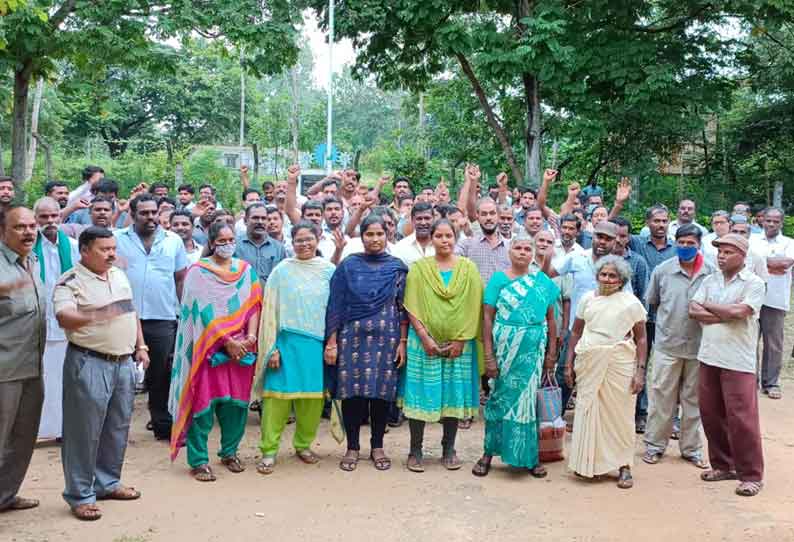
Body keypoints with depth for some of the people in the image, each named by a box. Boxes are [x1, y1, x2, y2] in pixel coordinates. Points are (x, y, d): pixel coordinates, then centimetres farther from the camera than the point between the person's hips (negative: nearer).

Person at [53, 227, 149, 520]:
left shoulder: (119, 275, 12)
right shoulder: (70, 282, -11)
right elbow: (64, 318, -27)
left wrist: (140, 346, 14)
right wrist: (94, 316, -45)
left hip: (124, 362, 7)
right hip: (89, 364, -7)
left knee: (118, 427, 14)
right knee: (85, 430, 0)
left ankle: (108, 482, 29)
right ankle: (80, 495, 10)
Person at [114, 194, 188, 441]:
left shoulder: (173, 241, 7)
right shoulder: (117, 239, 2)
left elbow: (182, 279, 10)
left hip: (163, 318, 1)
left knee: (161, 376, 10)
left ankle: (164, 426, 22)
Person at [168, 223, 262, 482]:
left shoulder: (246, 270, 9)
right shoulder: (198, 272, -3)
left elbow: (254, 304, 6)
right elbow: (204, 312, -10)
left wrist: (250, 336, -8)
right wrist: (227, 341, -14)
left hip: (242, 346, 4)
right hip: (208, 347, -4)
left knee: (237, 401, 7)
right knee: (204, 401, -3)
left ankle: (230, 452, 24)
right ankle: (198, 460, 7)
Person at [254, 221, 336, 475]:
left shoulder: (328, 270, 5)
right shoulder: (282, 270, 1)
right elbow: (270, 310, 0)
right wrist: (272, 348, -5)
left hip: (318, 342, 2)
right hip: (287, 342, -2)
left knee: (313, 396, 7)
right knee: (277, 394, -3)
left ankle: (303, 444, 25)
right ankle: (268, 450, 6)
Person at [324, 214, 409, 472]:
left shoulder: (397, 268, 5)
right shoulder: (348, 265, 3)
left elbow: (403, 307, 4)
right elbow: (336, 305, 2)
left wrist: (403, 342, -2)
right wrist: (331, 342, -3)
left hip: (386, 339, 1)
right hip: (353, 338, 0)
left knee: (382, 391, 4)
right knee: (352, 391, 1)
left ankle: (377, 447, 19)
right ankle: (352, 447, 15)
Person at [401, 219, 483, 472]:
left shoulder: (468, 268, 5)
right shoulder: (419, 268, 3)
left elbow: (473, 307, 0)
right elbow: (412, 307, -2)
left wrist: (461, 340, -7)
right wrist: (424, 337, -11)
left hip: (458, 344, 1)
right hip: (424, 342, -1)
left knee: (454, 393, 6)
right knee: (421, 394, 0)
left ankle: (449, 449, 18)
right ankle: (415, 450, 9)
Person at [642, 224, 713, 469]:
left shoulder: (711, 272, -6)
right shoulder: (662, 270, -2)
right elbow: (651, 302, 11)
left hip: (698, 347, 0)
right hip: (667, 345, 0)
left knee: (693, 400, 13)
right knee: (661, 398, 5)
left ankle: (691, 448, 26)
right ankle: (655, 445, 19)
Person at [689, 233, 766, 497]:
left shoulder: (754, 283, -6)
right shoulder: (709, 281, 10)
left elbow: (738, 311, -19)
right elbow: (693, 311, 0)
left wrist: (708, 307, -4)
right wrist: (726, 314, -11)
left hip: (738, 362, -5)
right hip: (709, 357, 6)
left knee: (741, 418, -3)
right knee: (711, 415, 10)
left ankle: (751, 475, 9)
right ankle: (723, 465, 25)